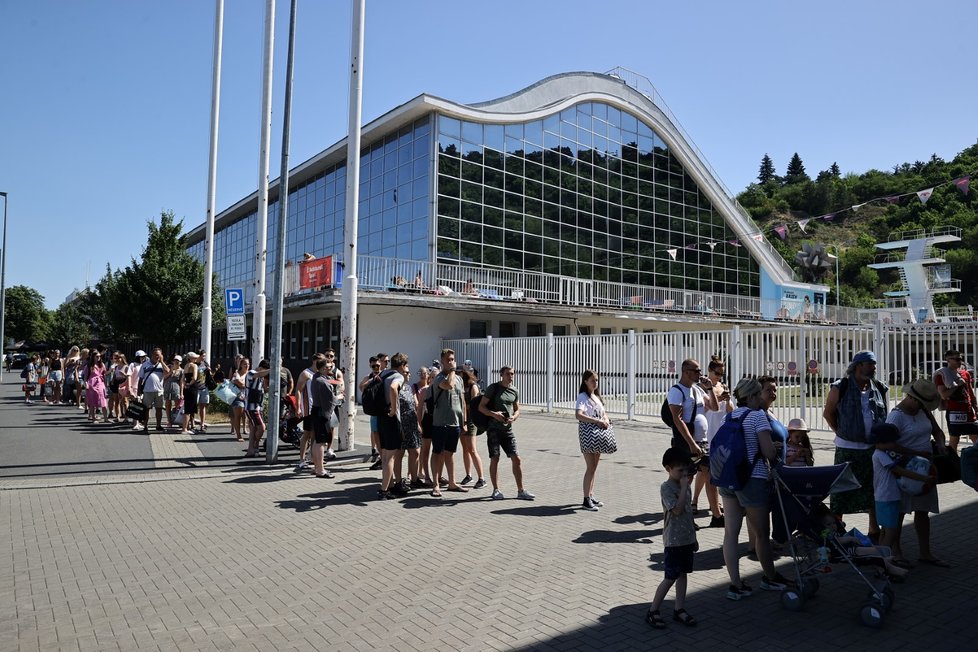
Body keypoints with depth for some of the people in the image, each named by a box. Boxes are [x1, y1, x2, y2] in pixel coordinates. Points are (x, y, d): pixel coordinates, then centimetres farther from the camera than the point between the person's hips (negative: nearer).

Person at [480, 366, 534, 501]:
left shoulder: (514, 391, 10)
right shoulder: (493, 388, -3)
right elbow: (481, 406, -4)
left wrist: (513, 417, -6)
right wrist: (493, 414, -20)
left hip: (508, 430, 4)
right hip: (494, 429, -4)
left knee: (517, 459, 0)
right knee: (494, 459, -1)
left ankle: (520, 491, 7)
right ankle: (496, 490, 10)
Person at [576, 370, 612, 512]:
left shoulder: (596, 396, 15)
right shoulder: (583, 397, -12)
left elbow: (603, 412, 21)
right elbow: (578, 415, -27)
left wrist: (606, 420, -2)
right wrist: (597, 421, -31)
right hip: (587, 434, -8)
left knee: (594, 467, 14)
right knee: (591, 467, -7)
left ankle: (591, 496, 24)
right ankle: (586, 500, 0)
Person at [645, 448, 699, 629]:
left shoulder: (684, 485, 9)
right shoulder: (666, 488, -16)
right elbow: (677, 510, -27)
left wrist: (693, 537, 19)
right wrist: (684, 487, -23)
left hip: (687, 539, 8)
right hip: (674, 541, -8)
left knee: (682, 573, 12)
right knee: (670, 577, -3)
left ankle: (679, 609, 22)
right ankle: (653, 611, 8)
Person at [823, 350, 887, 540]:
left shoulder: (879, 388, 7)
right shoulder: (841, 387, -6)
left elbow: (886, 416, 16)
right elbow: (828, 412, 1)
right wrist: (840, 432, -2)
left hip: (874, 448, 4)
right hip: (848, 449, -4)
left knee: (874, 489, 12)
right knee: (842, 490, 1)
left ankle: (874, 530, 25)